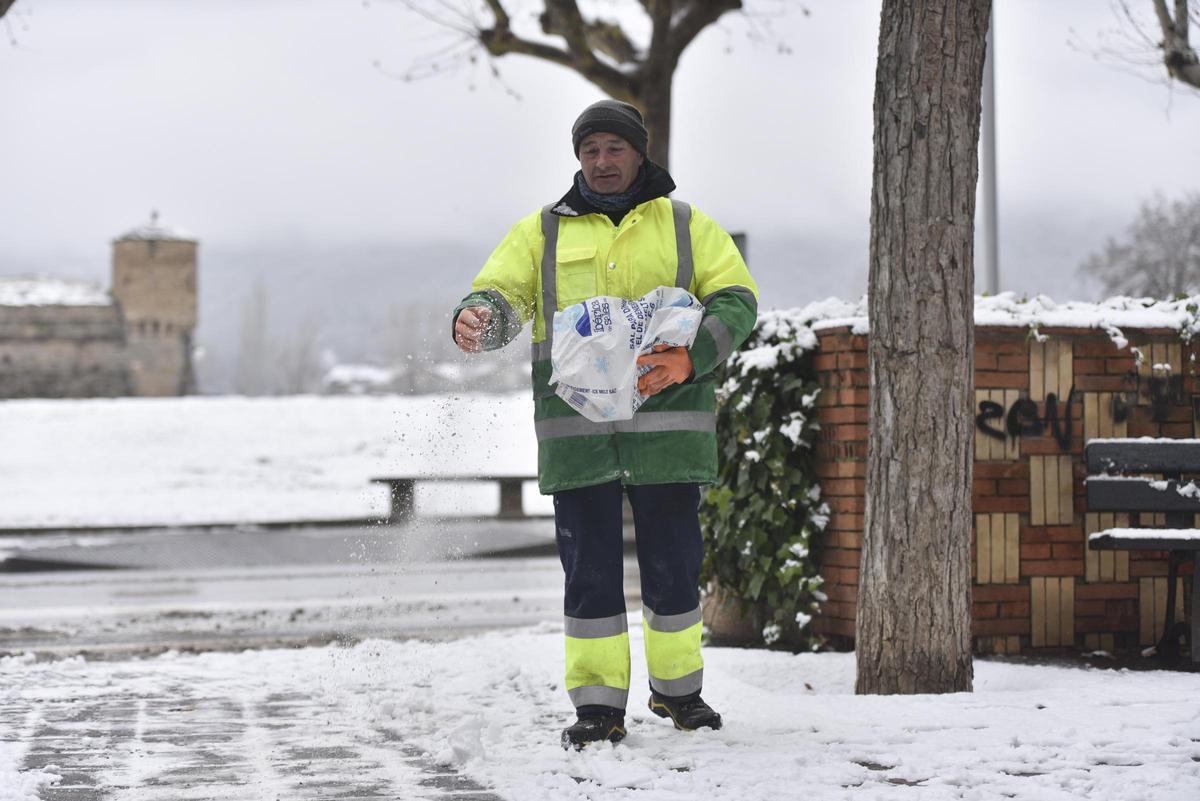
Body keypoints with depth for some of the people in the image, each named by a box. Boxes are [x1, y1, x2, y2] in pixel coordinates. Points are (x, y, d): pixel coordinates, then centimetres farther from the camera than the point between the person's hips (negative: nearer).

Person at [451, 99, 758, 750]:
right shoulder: (543, 232, 14)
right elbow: (501, 295, 4)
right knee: (590, 569, -2)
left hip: (665, 421, 0)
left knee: (672, 565, 3)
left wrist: (691, 357, -17)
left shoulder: (687, 227, 11)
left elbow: (736, 301, 2)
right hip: (576, 425, 0)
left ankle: (678, 689, 20)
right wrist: (476, 318, -21)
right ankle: (597, 702, 3)